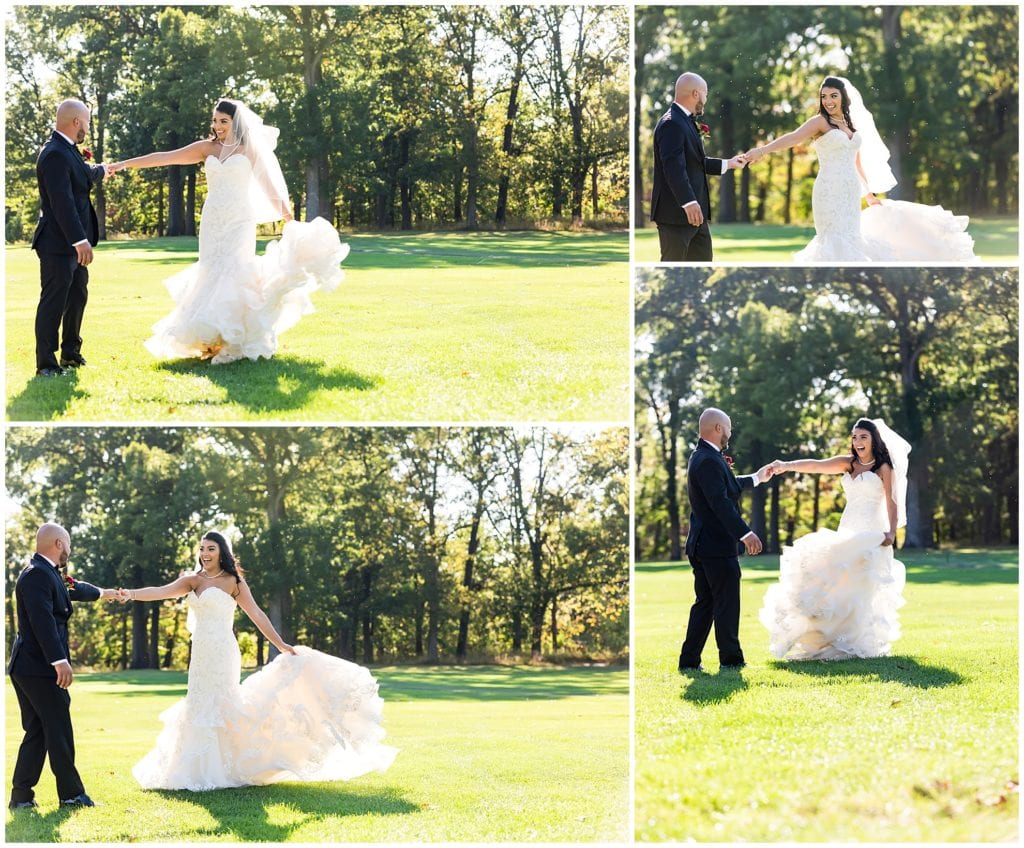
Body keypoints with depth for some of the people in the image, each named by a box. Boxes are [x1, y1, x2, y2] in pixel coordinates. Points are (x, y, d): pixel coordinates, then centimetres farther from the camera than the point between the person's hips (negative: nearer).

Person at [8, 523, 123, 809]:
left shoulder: (47, 574, 16)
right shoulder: (37, 575, -17)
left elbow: (71, 588, 37)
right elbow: (43, 621, -27)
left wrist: (101, 593, 55)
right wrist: (60, 661, -33)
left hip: (27, 668, 10)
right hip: (40, 668, -10)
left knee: (36, 732, 12)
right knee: (59, 731, -1)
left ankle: (22, 795, 11)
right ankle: (71, 793, 6)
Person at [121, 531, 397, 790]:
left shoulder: (232, 582, -2)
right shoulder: (192, 581, 11)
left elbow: (257, 615, -2)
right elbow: (161, 592, -3)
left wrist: (281, 645, -4)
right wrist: (131, 594, -20)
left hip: (221, 654, -6)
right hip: (200, 655, 6)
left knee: (213, 708, -7)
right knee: (201, 709, 9)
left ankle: (218, 771, -4)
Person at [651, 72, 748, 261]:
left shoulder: (686, 121, 13)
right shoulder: (671, 124, -18)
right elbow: (674, 167, -28)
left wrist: (728, 164, 27)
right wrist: (689, 202, -36)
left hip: (695, 212, 11)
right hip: (676, 212, -11)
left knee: (703, 259, 15)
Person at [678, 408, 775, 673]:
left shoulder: (702, 457, 14)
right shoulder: (709, 461, -19)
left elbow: (730, 486, 29)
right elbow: (721, 503, -27)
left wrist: (756, 478, 41)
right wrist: (745, 534, -29)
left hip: (701, 546, 10)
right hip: (718, 546, -10)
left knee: (704, 604, 13)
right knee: (727, 604, 1)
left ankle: (689, 660, 12)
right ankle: (731, 659, 8)